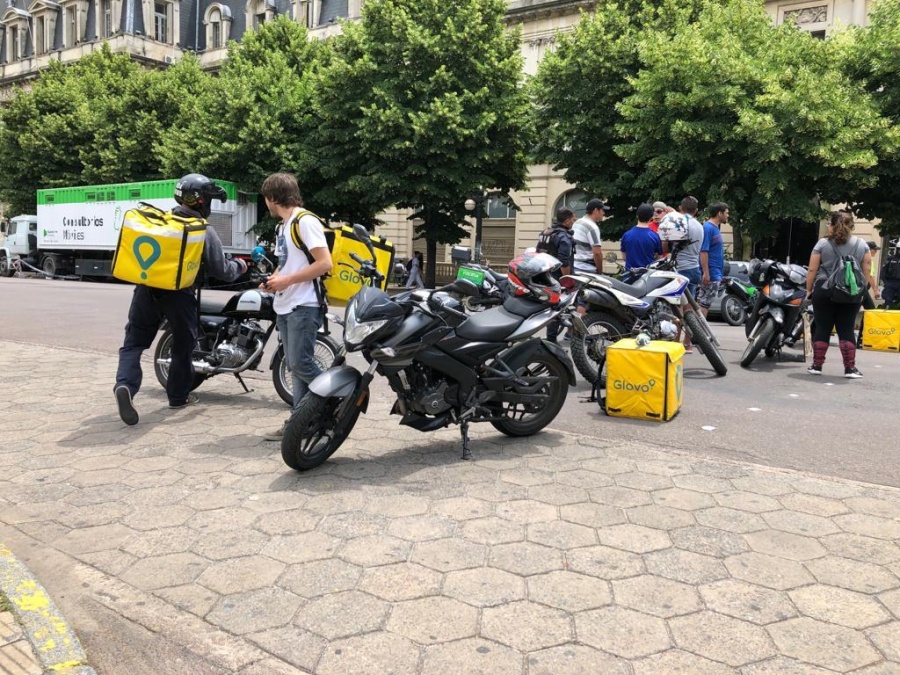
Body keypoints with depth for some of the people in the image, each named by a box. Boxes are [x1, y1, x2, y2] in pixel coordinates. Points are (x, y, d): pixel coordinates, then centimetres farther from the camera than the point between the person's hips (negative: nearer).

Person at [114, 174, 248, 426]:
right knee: (183, 346, 14)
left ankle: (125, 385, -14)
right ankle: (179, 396, 24)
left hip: (146, 288, 4)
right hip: (179, 294, -3)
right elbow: (221, 271, 0)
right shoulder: (205, 232, -3)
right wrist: (239, 266, 20)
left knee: (134, 341, 8)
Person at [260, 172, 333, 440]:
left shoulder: (305, 221, -11)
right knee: (294, 367, 9)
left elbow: (324, 263, -19)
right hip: (285, 306, 10)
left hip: (304, 306, -9)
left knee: (301, 365, -12)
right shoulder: (281, 227, 19)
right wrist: (273, 280, 7)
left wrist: (287, 281, -17)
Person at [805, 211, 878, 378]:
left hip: (824, 291, -2)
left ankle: (817, 365, 7)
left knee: (822, 328, 4)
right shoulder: (861, 244, 5)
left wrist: (809, 290, 6)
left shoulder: (822, 244, -1)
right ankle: (850, 368, 4)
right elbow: (867, 271, 4)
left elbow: (812, 270, -3)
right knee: (846, 329, 6)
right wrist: (874, 288, 15)